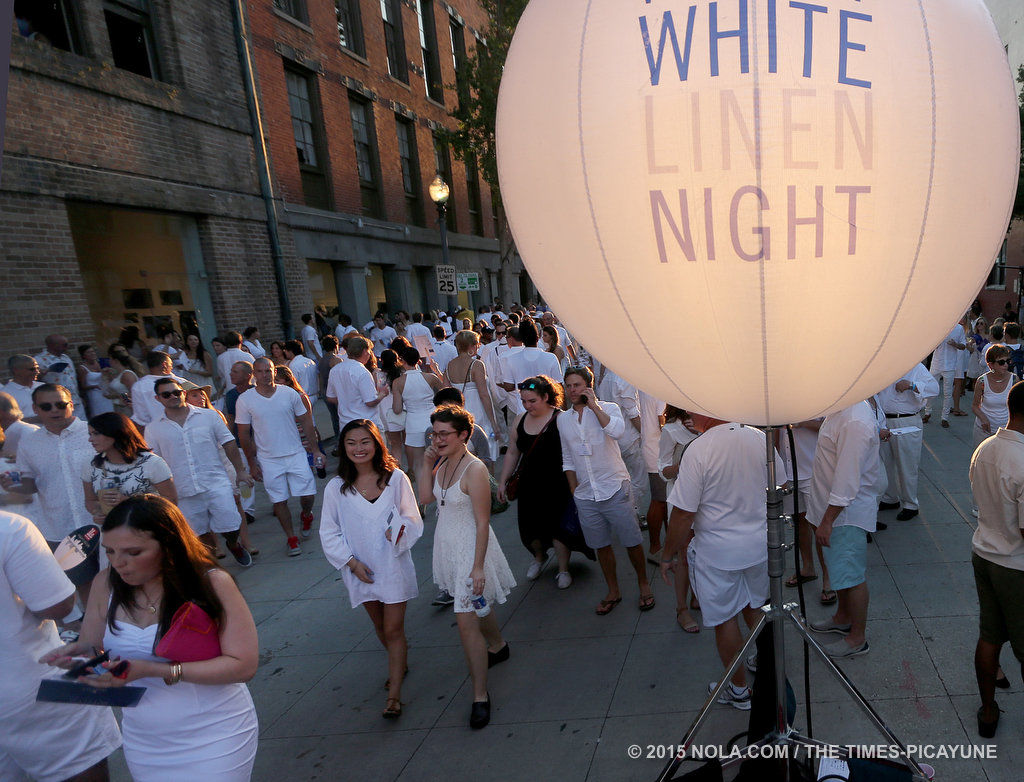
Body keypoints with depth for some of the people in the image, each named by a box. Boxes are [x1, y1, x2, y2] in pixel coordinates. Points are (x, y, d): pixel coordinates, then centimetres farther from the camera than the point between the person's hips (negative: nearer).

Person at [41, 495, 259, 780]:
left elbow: (244, 664, -22)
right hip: (143, 743, 4)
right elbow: (91, 647, 7)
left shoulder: (212, 584, -21)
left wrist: (154, 670, -28)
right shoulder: (106, 584, -7)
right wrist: (80, 654, -17)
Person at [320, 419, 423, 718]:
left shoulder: (396, 478, -10)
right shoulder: (336, 488, -7)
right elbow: (329, 532, -2)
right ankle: (400, 662, 47)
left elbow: (412, 518, -2)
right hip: (360, 569, 3)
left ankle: (394, 695, 13)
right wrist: (352, 562, -9)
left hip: (393, 565, -2)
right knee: (380, 626, 20)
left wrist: (399, 530, -23)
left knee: (393, 629, 1)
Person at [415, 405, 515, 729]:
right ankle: (498, 646, 53)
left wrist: (478, 566, -23)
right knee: (476, 604, 26)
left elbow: (482, 523, -23)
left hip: (471, 548, -8)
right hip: (447, 545, 8)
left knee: (466, 621, -7)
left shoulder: (474, 470, -23)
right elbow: (424, 497, -5)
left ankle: (480, 695, 8)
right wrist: (426, 463, -11)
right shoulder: (442, 463, 1)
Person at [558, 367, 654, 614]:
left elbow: (617, 431, -28)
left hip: (615, 490, -4)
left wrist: (594, 404, -20)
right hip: (585, 497, 4)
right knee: (601, 546, 13)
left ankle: (644, 584, 29)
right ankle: (613, 592, 31)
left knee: (631, 542, 6)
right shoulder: (563, 419, 8)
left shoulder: (608, 408, -4)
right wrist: (574, 491, 11)